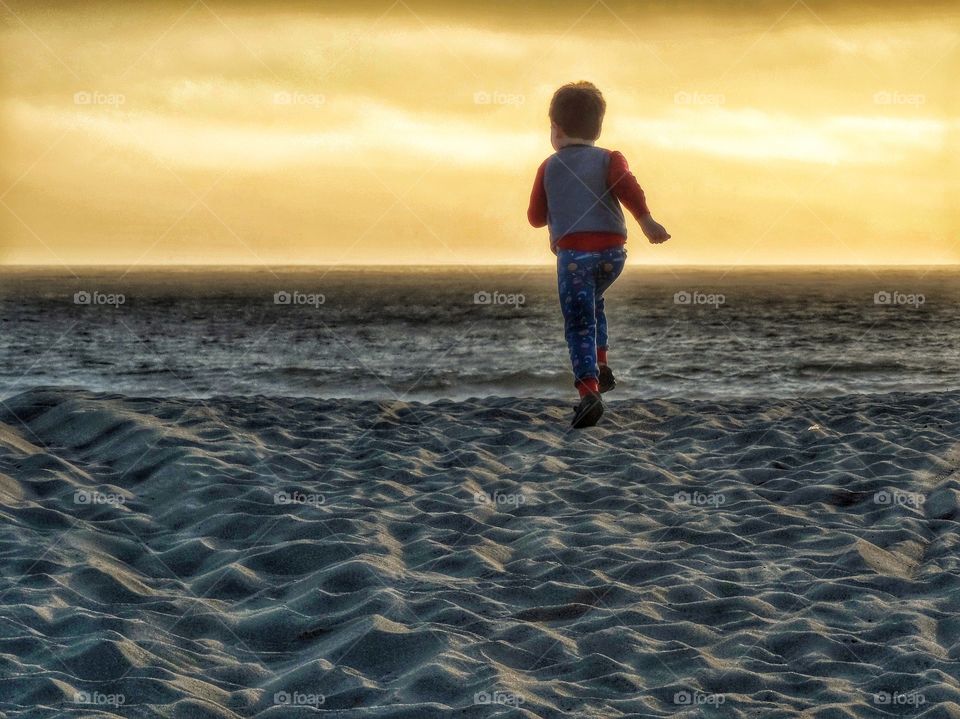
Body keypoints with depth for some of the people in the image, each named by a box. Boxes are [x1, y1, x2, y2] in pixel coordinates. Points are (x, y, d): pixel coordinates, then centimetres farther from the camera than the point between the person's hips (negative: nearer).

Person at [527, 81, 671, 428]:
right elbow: (626, 185, -13)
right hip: (612, 251, 2)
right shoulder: (609, 159, 8)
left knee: (579, 324, -6)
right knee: (593, 302, 31)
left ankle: (589, 390, -25)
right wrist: (646, 220, -18)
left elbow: (536, 216, 15)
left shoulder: (548, 167, 11)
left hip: (572, 252, -2)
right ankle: (600, 365, 21)